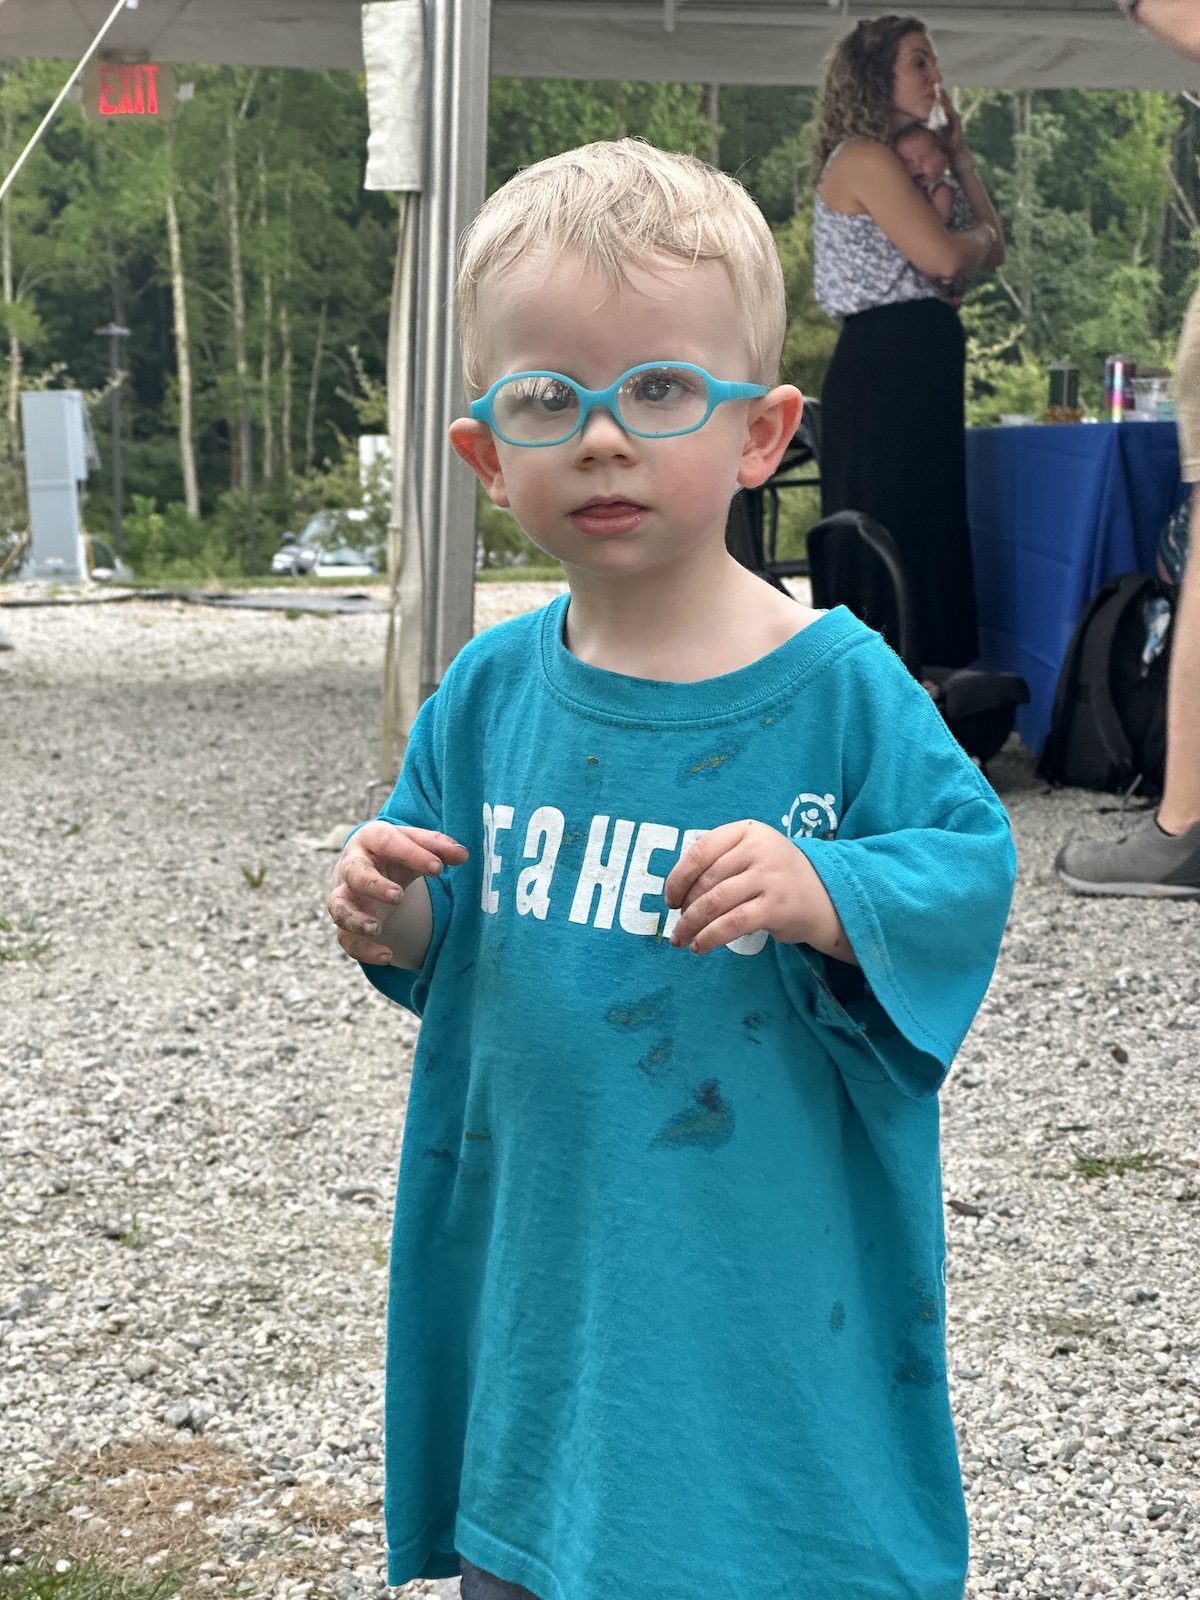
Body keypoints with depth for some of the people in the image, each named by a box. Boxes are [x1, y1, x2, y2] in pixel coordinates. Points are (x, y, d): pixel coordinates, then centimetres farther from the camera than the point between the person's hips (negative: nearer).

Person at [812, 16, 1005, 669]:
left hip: (913, 369, 10)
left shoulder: (902, 159, 20)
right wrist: (981, 235, 3)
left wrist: (957, 153, 17)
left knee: (928, 534, 11)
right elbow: (945, 256, -18)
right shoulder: (864, 158, -9)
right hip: (887, 368, -10)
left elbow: (992, 250, 19)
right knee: (894, 540, -9)